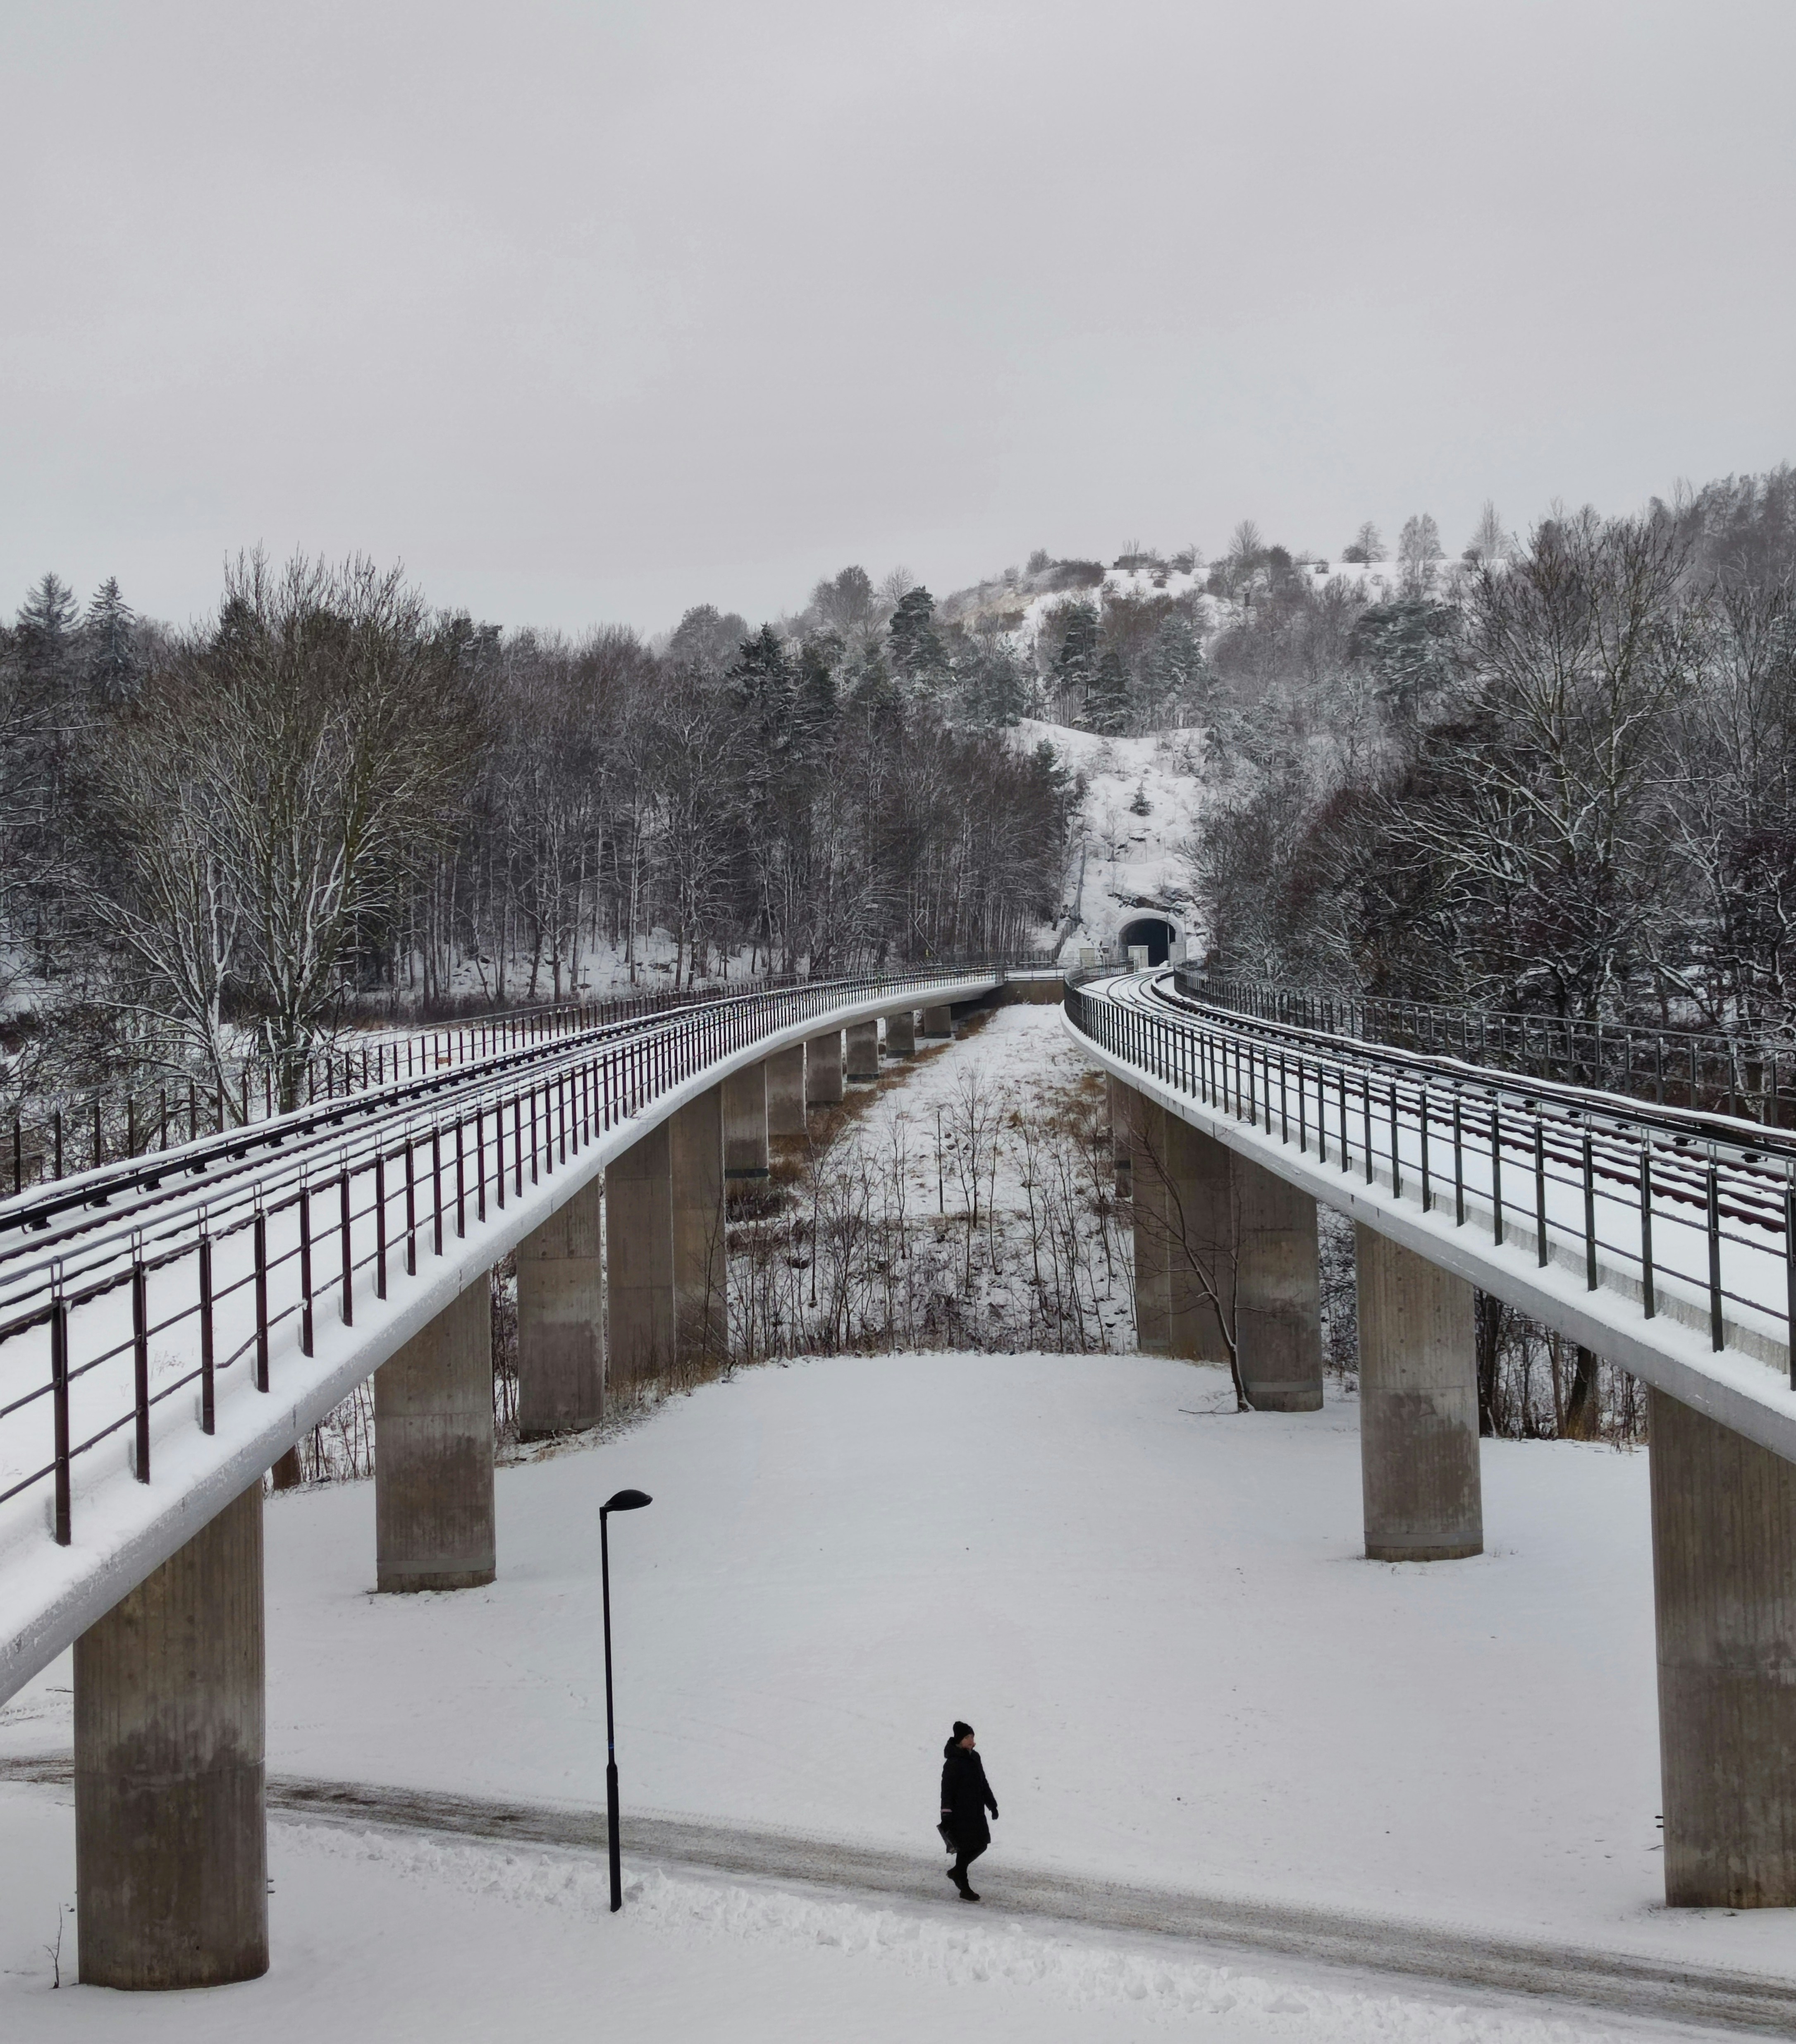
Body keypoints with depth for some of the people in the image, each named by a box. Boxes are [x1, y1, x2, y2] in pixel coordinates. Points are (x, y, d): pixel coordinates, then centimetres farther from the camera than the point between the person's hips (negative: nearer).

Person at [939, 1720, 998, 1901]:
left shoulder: (974, 1758, 9)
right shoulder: (953, 1763, -17)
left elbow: (983, 1784, 21)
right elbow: (947, 1790, -18)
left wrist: (992, 1804, 24)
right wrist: (946, 1815, -21)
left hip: (976, 1813, 8)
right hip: (961, 1815, -8)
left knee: (981, 1845, 14)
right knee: (966, 1848, -2)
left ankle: (957, 1872, 34)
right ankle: (964, 1890, 10)